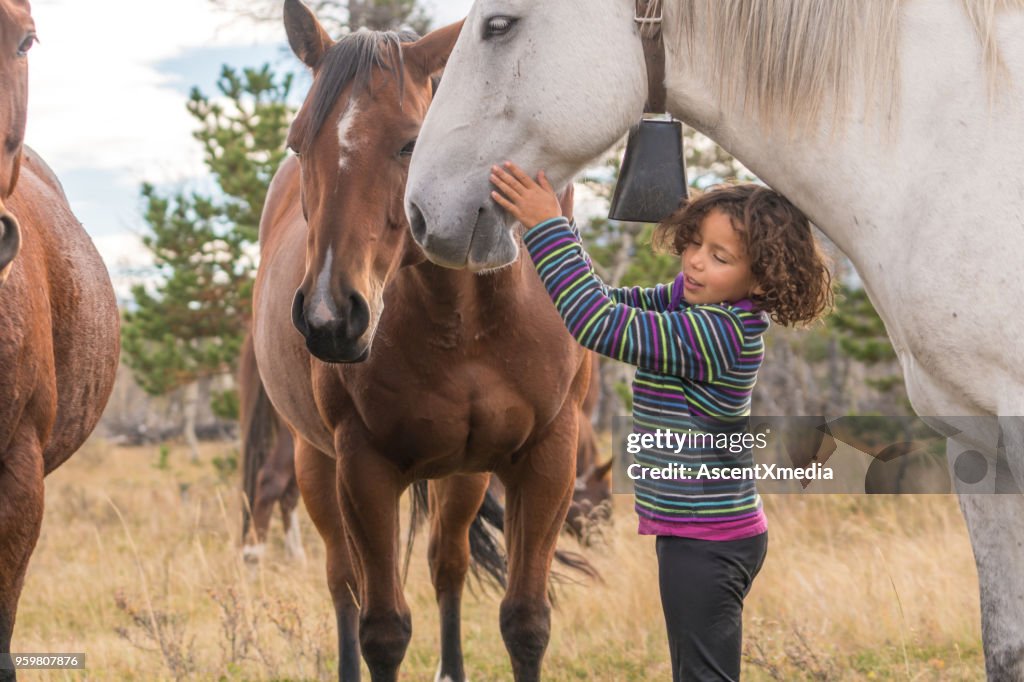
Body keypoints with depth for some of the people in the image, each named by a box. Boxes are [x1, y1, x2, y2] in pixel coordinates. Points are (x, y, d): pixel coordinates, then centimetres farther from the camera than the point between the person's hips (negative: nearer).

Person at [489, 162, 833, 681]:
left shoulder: (719, 332, -26)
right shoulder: (692, 303, 4)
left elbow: (598, 324, -30)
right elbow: (609, 303, 13)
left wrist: (549, 228, -27)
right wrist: (561, 226, -1)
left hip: (706, 547, -10)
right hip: (699, 536, 10)